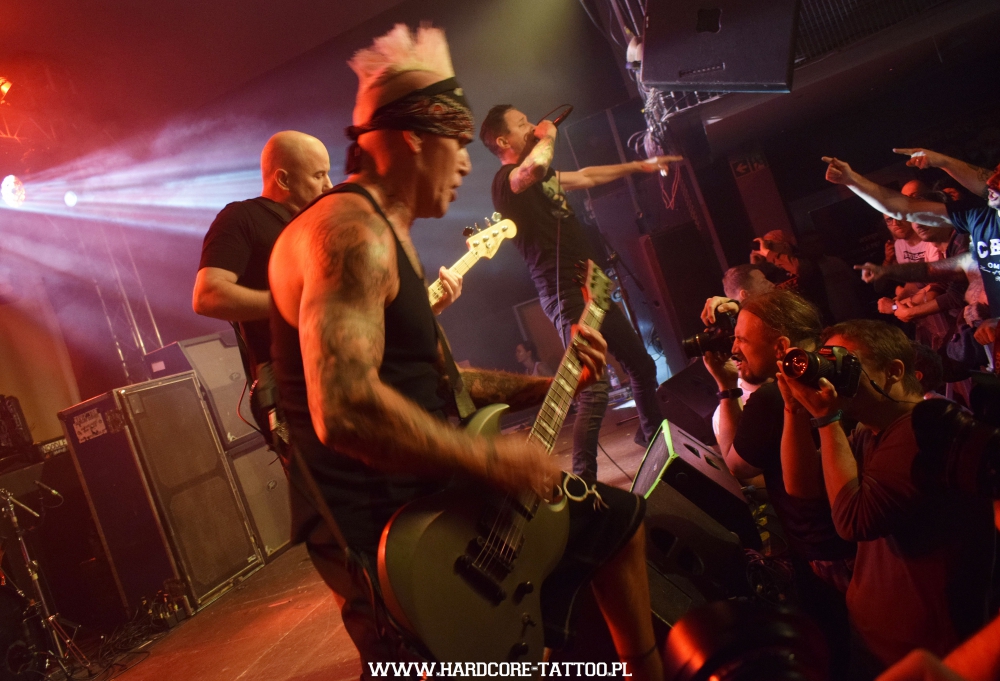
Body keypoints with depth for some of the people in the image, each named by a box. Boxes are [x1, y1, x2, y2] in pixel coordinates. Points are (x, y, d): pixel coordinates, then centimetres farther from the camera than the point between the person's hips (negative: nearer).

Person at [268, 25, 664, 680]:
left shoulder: (389, 235, 15)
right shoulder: (351, 230, -20)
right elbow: (345, 410, -34)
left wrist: (550, 384, 9)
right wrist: (490, 458, -23)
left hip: (420, 498, 10)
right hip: (378, 532, -10)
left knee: (618, 514, 17)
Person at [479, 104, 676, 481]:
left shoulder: (543, 176, 20)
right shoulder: (506, 179, -10)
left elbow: (586, 177, 36)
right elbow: (537, 165, -33)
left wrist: (640, 165, 41)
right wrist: (548, 135, -11)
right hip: (567, 295, -10)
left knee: (641, 364, 21)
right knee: (595, 389, -19)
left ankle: (652, 433, 44)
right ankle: (582, 482, -10)